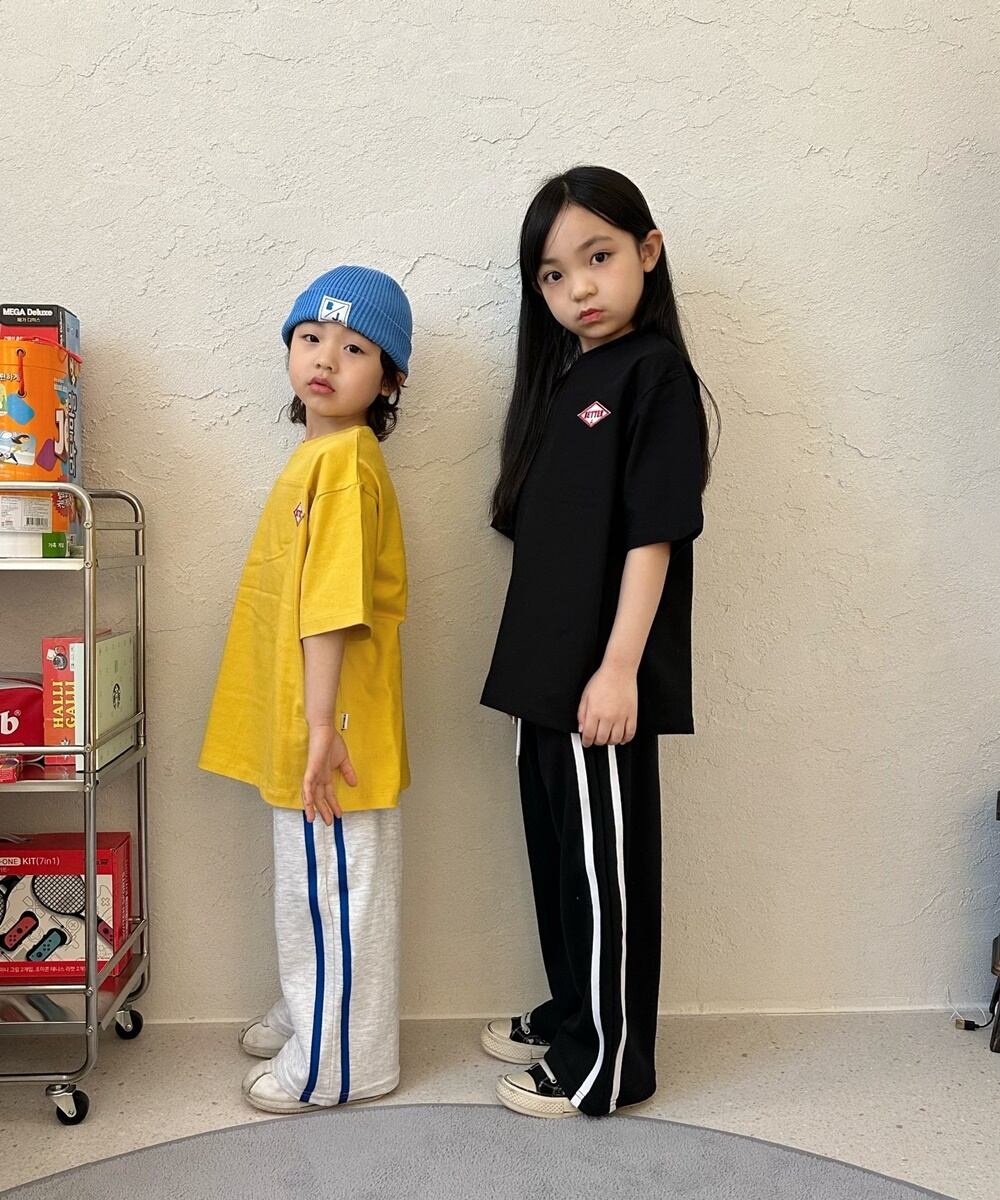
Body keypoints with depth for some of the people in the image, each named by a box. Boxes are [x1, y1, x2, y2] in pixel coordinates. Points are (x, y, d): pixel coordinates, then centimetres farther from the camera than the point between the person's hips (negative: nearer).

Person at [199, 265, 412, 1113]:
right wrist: (305, 726, 18)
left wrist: (322, 726, -24)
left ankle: (341, 1062, 21)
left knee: (335, 887, 5)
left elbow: (333, 607, -23)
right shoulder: (318, 454, 12)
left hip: (332, 725, -10)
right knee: (311, 881, 23)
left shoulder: (345, 460, -18)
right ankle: (310, 1012, 41)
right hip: (299, 725, 10)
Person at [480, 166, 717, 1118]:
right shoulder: (562, 379, 14)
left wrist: (620, 667, -21)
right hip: (543, 668, 8)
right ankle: (570, 1014, 36)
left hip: (601, 680, -8)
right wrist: (531, 662, 13)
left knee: (605, 861, 3)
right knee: (556, 850, 18)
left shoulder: (654, 373, -9)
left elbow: (654, 534, -17)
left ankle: (607, 1063, 19)